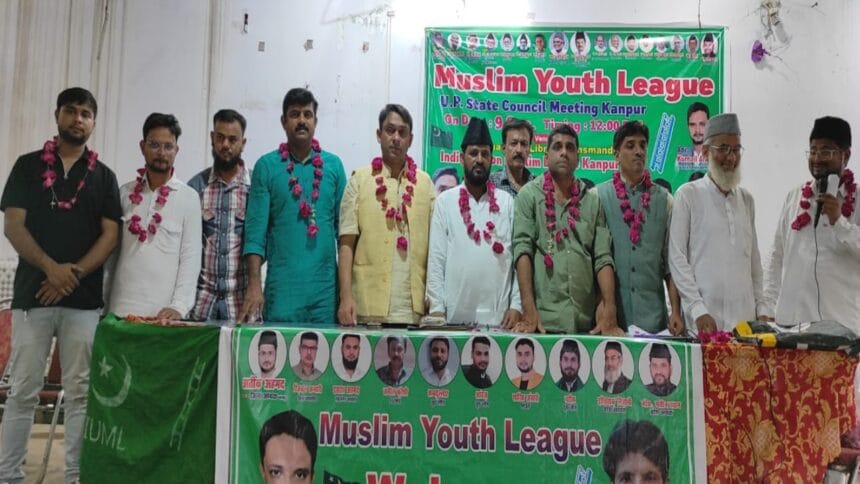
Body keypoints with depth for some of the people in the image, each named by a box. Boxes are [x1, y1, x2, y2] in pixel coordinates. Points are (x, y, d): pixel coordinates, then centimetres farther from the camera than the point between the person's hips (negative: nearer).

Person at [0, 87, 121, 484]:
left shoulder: (104, 176, 11)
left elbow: (111, 234, 3)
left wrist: (75, 273, -11)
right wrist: (51, 267, -14)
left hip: (85, 299, 1)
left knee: (80, 392, 3)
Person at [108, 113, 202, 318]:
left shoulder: (188, 197, 0)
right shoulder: (124, 193, 8)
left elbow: (191, 258, -5)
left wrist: (179, 306, -14)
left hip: (164, 313, -2)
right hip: (120, 309, 2)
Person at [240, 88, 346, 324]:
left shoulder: (333, 165, 8)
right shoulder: (267, 165, 2)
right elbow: (255, 229, -3)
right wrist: (254, 285, -12)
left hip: (326, 287, 2)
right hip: (281, 286, -2)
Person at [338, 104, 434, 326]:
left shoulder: (425, 183, 10)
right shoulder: (360, 179, 4)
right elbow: (347, 243, 1)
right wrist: (346, 296, -9)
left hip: (413, 307, 2)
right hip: (368, 304, -1)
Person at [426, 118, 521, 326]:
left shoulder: (507, 202, 7)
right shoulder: (445, 201, 4)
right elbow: (436, 259, 1)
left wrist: (516, 305, -4)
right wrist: (436, 307, -6)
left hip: (498, 315, 1)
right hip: (454, 314, -1)